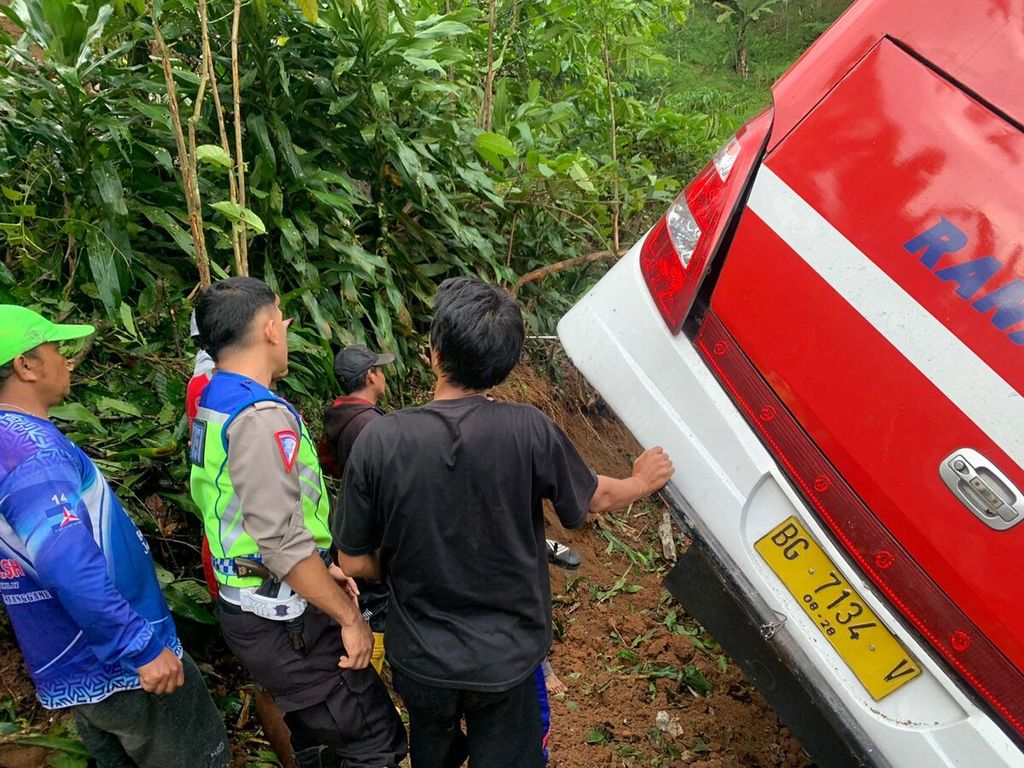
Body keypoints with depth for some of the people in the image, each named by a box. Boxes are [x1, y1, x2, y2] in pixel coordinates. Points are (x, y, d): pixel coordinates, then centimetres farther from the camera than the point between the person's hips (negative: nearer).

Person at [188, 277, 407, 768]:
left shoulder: (211, 409, 8)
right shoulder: (260, 416, -23)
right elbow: (282, 541, -27)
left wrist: (324, 573, 14)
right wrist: (349, 617, -17)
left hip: (248, 609, 10)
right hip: (284, 622, -10)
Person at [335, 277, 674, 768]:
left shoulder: (378, 442, -21)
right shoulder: (530, 431, -22)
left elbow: (354, 563, -10)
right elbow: (595, 497, -3)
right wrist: (641, 482, 19)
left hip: (420, 659, 2)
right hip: (507, 660, -1)